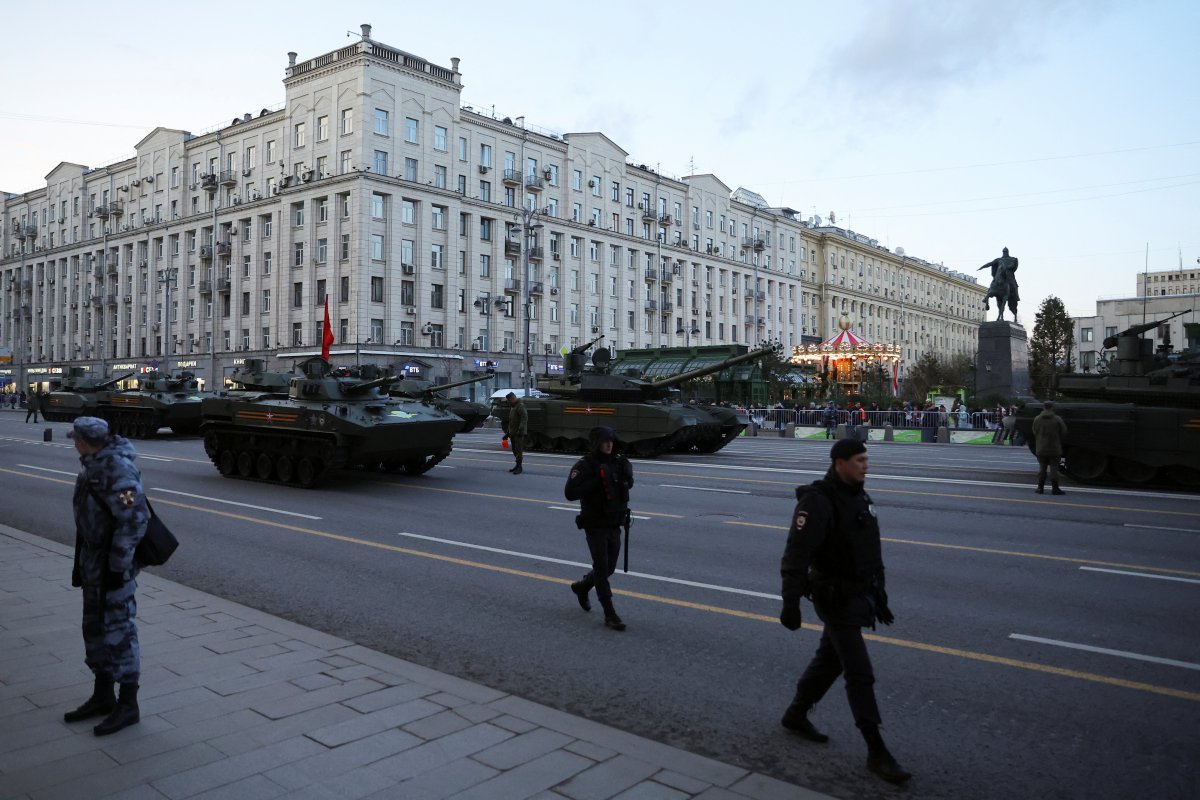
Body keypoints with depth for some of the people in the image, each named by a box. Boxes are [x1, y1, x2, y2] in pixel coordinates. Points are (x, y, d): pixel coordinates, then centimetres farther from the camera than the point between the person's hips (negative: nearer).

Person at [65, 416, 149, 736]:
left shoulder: (118, 469, -22)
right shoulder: (92, 464, 9)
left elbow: (134, 520, -26)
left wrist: (117, 568, -23)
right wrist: (80, 562, 19)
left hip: (115, 560, -10)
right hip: (93, 556, 10)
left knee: (118, 629, -3)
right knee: (95, 626, 16)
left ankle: (128, 705, 8)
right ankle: (102, 697, 29)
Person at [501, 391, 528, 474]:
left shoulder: (520, 406, -12)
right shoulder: (512, 407, 20)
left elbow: (524, 418, -22)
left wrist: (520, 429, -30)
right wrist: (507, 433, 24)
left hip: (519, 433, -10)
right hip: (512, 433, 10)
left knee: (518, 450, -10)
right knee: (515, 450, 11)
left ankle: (519, 467, -8)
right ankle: (517, 466, 18)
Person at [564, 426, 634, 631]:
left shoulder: (617, 462, 2)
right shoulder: (584, 466, -13)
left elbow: (628, 483, 15)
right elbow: (570, 492, -23)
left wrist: (626, 472, -7)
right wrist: (597, 481, -26)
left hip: (614, 526, 6)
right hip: (595, 526, -6)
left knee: (609, 568, 15)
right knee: (601, 568, -5)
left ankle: (581, 587, 42)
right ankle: (610, 615, 2)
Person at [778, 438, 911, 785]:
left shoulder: (860, 497, 7)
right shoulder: (818, 501, -22)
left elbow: (872, 551, 16)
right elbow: (796, 555, -25)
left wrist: (879, 594, 19)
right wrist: (791, 603, -27)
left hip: (859, 594, 9)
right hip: (835, 599, -9)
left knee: (830, 658, 20)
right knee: (860, 673, -5)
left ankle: (796, 715, 38)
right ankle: (877, 753, 5)